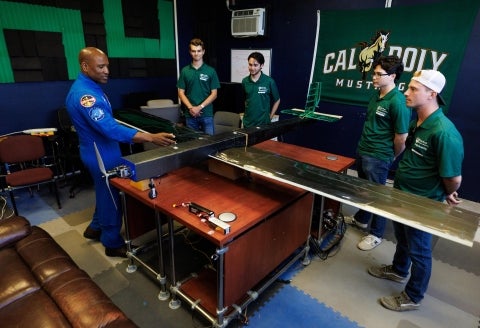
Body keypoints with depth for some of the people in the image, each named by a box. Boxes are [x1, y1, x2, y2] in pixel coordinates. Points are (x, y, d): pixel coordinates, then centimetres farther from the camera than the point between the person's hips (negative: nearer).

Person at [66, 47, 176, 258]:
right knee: (111, 196, 5)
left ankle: (95, 228, 43)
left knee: (105, 193, 24)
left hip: (102, 151, 10)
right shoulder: (84, 94, -28)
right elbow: (110, 129, -38)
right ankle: (113, 244, 23)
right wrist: (151, 138, -43)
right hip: (102, 155, -10)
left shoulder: (88, 87, 6)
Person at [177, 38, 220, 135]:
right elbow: (181, 93, 6)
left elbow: (214, 94, -1)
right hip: (190, 114, 2)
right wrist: (190, 107, -9)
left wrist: (200, 107, -12)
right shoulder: (185, 71, 7)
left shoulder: (211, 71, 2)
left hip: (207, 114, -1)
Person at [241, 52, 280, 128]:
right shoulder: (244, 81, 2)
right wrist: (247, 113, 7)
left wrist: (270, 117, 0)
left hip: (263, 123, -3)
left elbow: (277, 100, 3)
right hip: (247, 122, 3)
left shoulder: (269, 81, -7)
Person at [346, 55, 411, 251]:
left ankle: (376, 234, 24)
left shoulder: (398, 102, -21)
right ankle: (360, 219, 43)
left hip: (378, 158, -8)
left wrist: (391, 158, -4)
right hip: (362, 151, 8)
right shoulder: (376, 95, 6)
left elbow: (401, 138, -17)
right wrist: (365, 146, 17)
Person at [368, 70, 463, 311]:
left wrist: (447, 196, -7)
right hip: (402, 195, 8)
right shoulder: (416, 122, -1)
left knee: (419, 249, 11)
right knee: (402, 237, 27)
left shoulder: (443, 132, -30)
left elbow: (454, 178, -25)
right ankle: (398, 270, 52)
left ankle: (412, 297, 32)